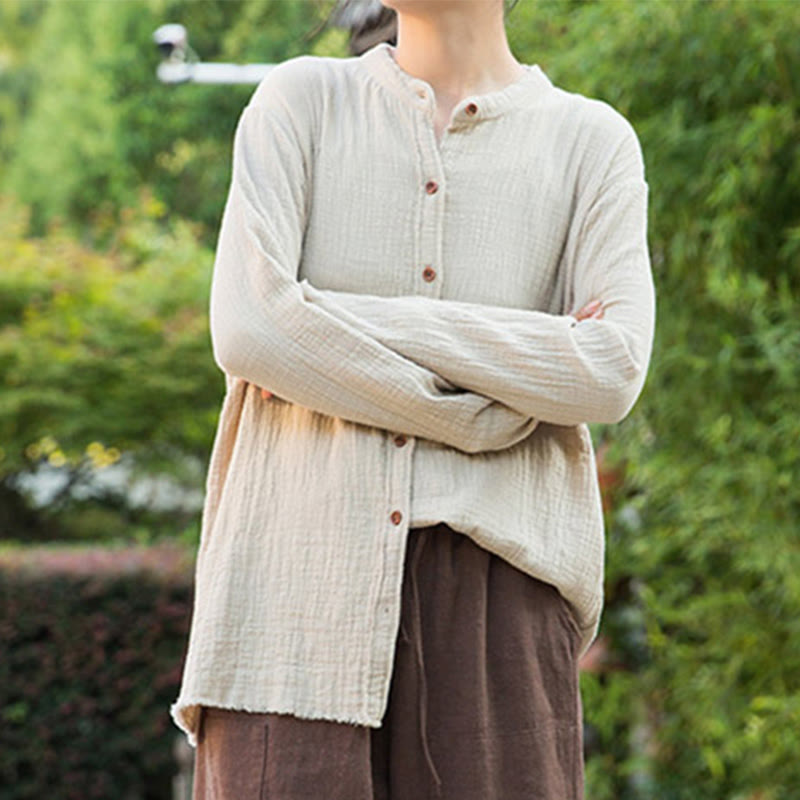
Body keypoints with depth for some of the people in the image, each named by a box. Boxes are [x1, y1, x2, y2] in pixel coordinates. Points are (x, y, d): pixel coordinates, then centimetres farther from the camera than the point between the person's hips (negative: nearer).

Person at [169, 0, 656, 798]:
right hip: (303, 573, 0)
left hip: (492, 574, 0)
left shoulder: (594, 142, 9)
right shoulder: (300, 99, 10)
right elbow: (246, 327, -6)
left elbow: (612, 373, -7)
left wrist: (365, 321, -7)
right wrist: (480, 417, -5)